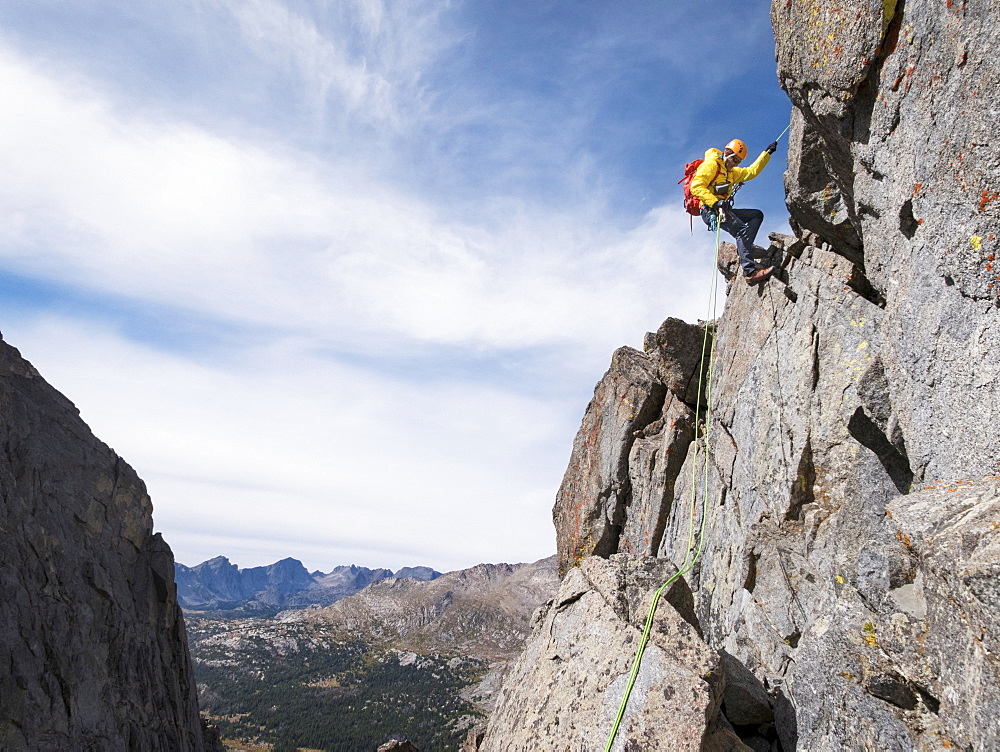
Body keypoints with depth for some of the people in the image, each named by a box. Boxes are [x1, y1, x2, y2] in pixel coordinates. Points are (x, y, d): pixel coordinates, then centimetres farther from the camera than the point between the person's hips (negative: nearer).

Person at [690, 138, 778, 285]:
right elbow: (696, 186, -16)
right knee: (742, 229, -26)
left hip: (723, 210, 10)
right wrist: (714, 202, -29)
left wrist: (767, 153, 24)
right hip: (710, 210, -10)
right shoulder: (711, 164, -3)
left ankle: (744, 246, -12)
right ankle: (750, 272, -36)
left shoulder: (731, 172, 27)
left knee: (757, 214, 9)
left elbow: (751, 171, 31)